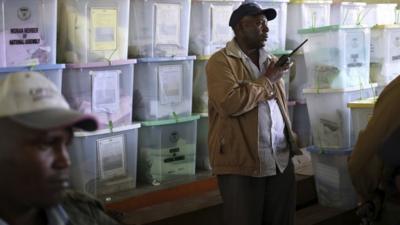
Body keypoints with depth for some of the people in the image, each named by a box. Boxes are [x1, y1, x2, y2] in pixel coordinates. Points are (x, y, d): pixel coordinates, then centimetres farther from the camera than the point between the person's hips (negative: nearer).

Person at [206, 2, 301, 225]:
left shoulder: (272, 61, 16)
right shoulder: (221, 61, -7)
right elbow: (231, 103, -23)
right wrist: (267, 80, -9)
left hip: (281, 160, 7)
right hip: (241, 164, -6)